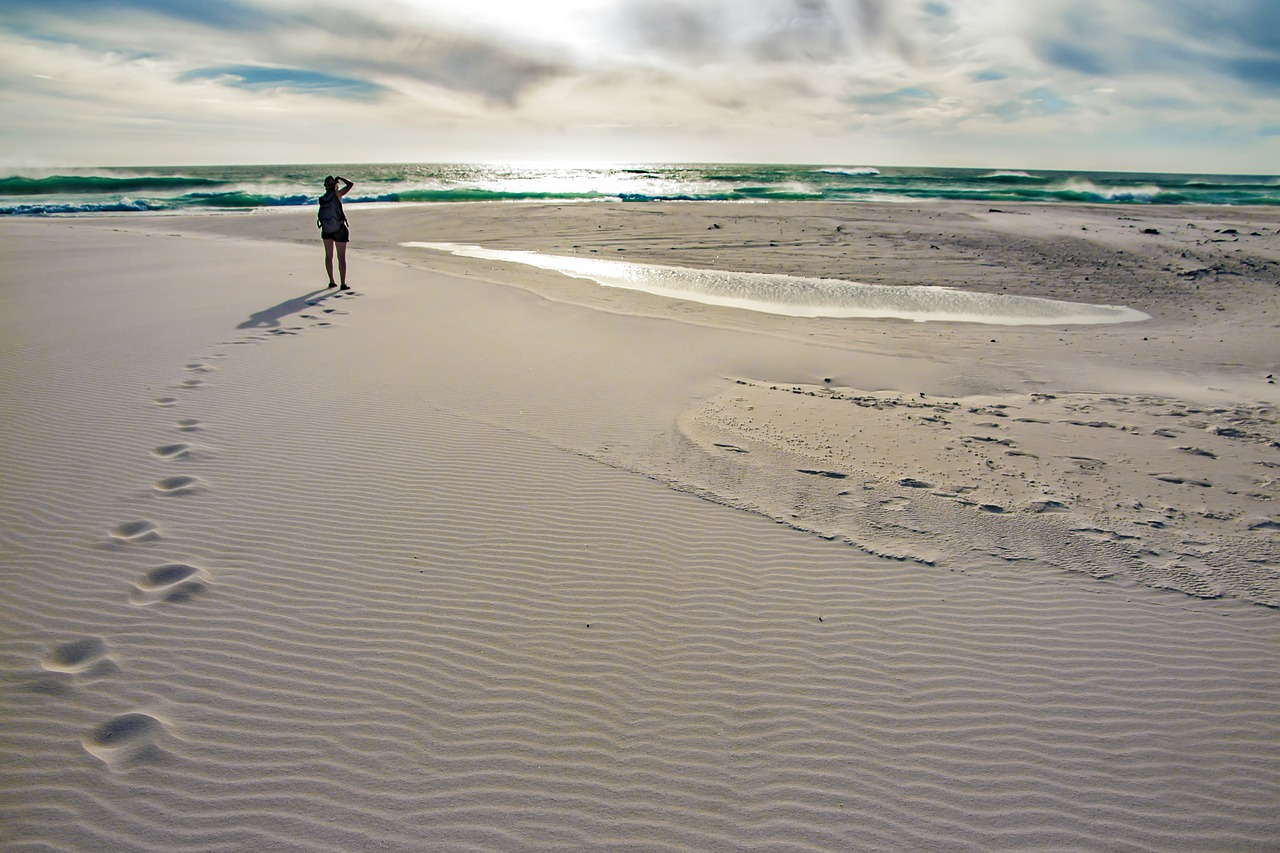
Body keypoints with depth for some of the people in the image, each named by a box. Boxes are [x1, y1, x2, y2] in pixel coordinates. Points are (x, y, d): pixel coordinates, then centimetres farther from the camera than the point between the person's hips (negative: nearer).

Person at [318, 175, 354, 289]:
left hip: (326, 229, 4)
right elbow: (350, 184, -10)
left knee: (328, 256, 14)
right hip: (339, 229, -4)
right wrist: (340, 178, 6)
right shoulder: (336, 194, -14)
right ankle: (343, 284, -1)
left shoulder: (322, 199, -3)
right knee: (342, 257, 1)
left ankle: (331, 281, 17)